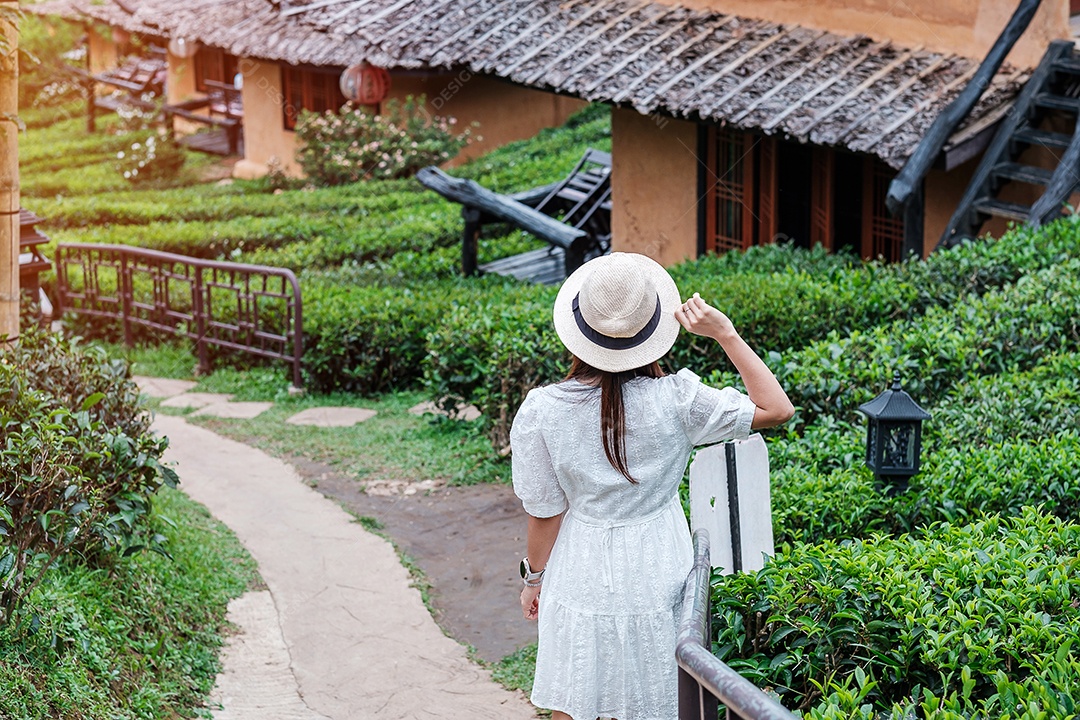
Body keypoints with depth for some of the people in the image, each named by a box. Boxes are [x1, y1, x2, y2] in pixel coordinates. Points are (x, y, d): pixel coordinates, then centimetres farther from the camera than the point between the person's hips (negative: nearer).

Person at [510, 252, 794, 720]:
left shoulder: (541, 411, -16)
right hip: (656, 586, 0)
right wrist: (725, 335, -11)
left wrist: (534, 577, 10)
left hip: (580, 581, 0)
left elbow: (545, 513, -7)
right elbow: (777, 409, -9)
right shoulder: (675, 401, -17)